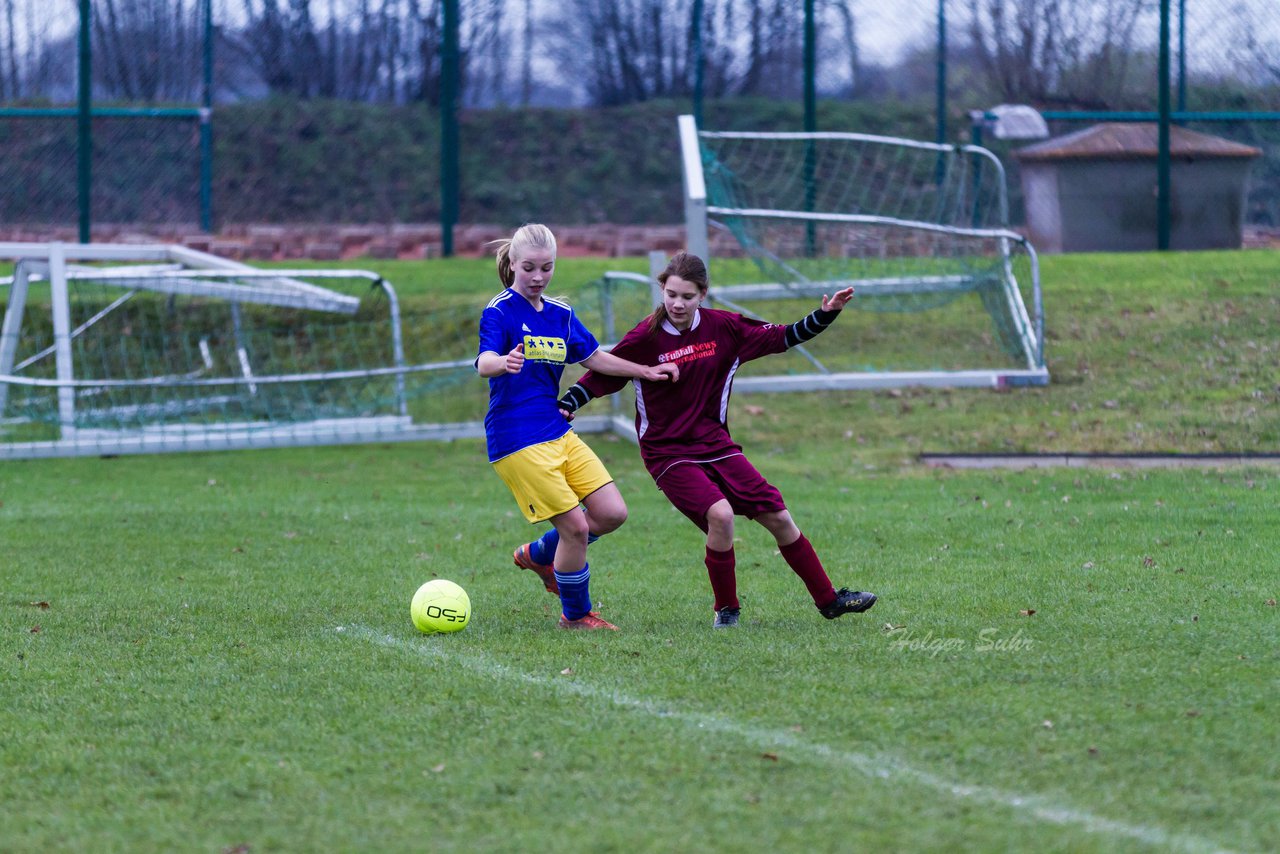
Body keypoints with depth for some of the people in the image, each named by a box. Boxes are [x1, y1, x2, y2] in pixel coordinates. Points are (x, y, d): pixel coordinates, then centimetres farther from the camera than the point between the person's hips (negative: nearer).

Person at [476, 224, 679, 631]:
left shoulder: (560, 314, 12)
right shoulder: (499, 311, -11)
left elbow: (595, 357, 26)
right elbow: (484, 362, -29)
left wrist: (645, 371, 25)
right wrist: (504, 363, -51)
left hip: (559, 432, 8)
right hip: (517, 441, -8)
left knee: (612, 513, 0)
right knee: (576, 527, -11)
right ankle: (576, 615, 9)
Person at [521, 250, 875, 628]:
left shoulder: (723, 328, -2)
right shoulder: (646, 338, -12)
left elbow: (781, 338, 9)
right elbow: (602, 375, -2)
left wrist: (825, 315, 1)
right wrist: (566, 405, -15)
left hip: (715, 444, 4)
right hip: (667, 452, -4)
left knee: (778, 517, 3)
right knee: (720, 514, -27)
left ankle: (828, 599, 19)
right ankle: (727, 609, -7)